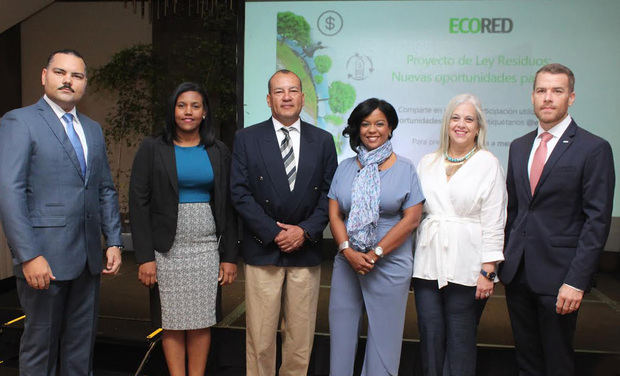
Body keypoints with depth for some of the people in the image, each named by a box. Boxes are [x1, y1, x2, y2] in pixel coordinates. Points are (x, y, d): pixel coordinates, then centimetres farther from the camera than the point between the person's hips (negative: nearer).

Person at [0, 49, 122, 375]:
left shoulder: (93, 129, 15)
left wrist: (113, 241, 7)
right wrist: (29, 256, -18)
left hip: (89, 258, 6)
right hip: (44, 257, -5)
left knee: (82, 343, 15)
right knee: (40, 343, 9)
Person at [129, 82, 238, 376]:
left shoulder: (219, 152, 7)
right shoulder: (152, 149, 1)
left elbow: (227, 207, 7)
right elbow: (139, 204, -3)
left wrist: (229, 256, 2)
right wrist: (145, 257, -9)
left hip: (207, 246, 2)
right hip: (168, 248, -2)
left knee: (202, 321, 6)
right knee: (173, 321, 5)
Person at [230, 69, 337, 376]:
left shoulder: (322, 140, 7)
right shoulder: (247, 138, 3)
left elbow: (329, 193, 5)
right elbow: (240, 193, -4)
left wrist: (305, 231, -8)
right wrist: (274, 232, -11)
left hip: (306, 250, 2)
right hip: (262, 250, -1)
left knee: (301, 334, 10)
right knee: (260, 334, 6)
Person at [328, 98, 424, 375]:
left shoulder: (404, 169, 0)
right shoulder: (345, 168, 8)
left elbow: (412, 219, -6)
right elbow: (334, 214, 4)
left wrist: (375, 253, -12)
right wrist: (349, 252, -11)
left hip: (389, 264, -2)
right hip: (346, 262, 3)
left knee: (384, 334, 7)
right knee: (340, 331, 10)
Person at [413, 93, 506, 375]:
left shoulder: (488, 164, 1)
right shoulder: (427, 162, 11)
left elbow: (494, 223, -3)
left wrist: (488, 271, -9)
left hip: (466, 267, -3)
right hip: (427, 263, 3)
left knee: (460, 341, 6)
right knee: (430, 337, 8)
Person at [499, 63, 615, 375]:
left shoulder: (594, 149, -7)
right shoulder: (519, 147, 10)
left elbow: (597, 220, -11)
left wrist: (577, 280, -16)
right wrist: (503, 260, 8)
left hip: (557, 275, -4)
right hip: (517, 272, 5)